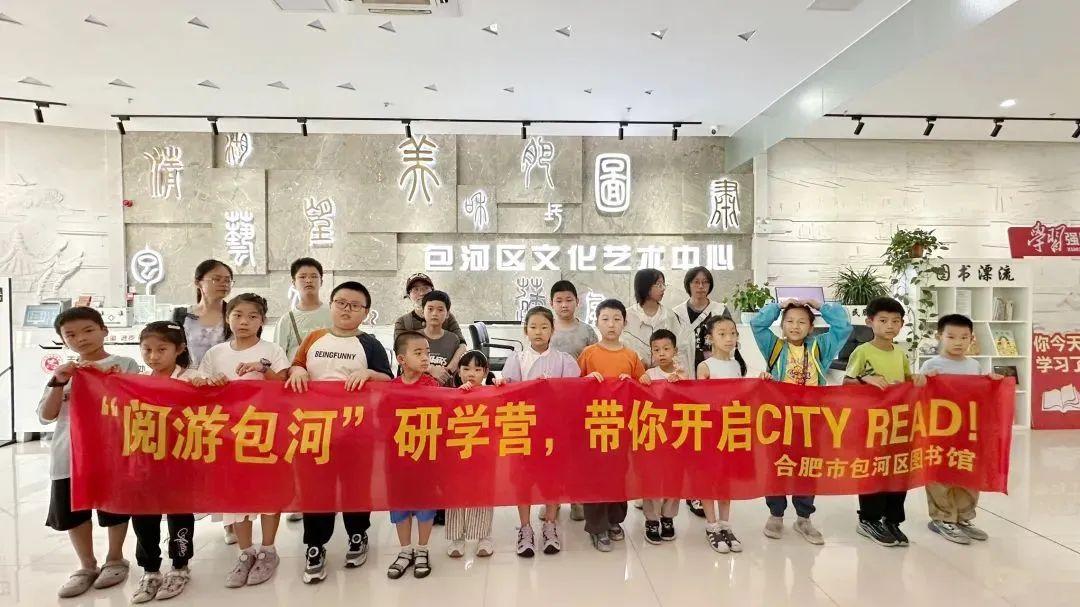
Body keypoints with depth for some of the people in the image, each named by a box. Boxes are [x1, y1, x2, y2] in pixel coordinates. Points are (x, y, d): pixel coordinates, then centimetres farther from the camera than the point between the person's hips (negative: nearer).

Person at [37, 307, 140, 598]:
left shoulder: (124, 365, -3)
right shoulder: (63, 372, 9)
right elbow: (46, 416, 3)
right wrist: (58, 383, -11)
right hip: (69, 455, 4)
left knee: (115, 509, 9)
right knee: (72, 511, 12)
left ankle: (115, 560, 30)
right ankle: (87, 565, 31)